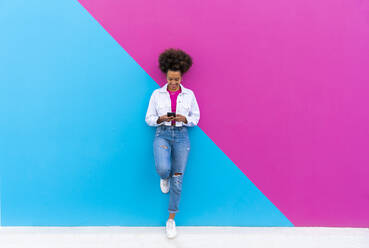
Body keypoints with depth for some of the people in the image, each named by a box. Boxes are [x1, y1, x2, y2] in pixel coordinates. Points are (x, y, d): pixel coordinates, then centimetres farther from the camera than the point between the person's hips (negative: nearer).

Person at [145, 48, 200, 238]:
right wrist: (161, 119, -17)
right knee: (163, 168, -28)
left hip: (181, 136, 1)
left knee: (177, 179, 0)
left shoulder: (189, 94, 5)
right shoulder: (157, 94, 3)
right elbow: (149, 119, 5)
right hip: (162, 134, -1)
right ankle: (165, 178, 13)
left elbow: (195, 117, 8)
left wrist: (184, 118, -13)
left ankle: (171, 219, 15)